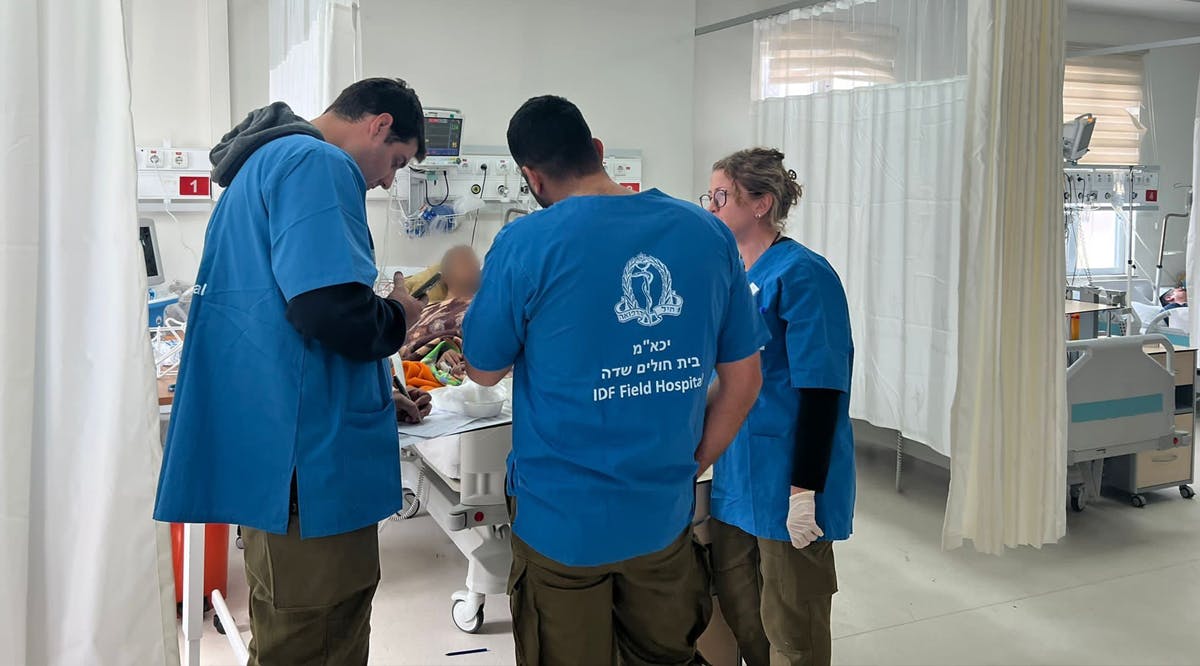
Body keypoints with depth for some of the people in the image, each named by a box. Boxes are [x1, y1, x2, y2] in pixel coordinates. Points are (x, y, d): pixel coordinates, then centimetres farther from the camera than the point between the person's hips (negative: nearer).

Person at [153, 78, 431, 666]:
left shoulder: (266, 162, 21)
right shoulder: (317, 165, -13)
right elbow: (332, 311, -26)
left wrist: (375, 398, 25)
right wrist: (397, 315, -4)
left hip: (273, 453, 11)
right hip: (308, 460, -11)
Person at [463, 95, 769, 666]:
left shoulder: (525, 244, -14)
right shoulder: (708, 233, -3)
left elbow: (484, 370, 0)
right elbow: (743, 380, 3)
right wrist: (688, 468, 13)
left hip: (562, 518, -3)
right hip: (664, 514, 3)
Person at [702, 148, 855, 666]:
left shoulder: (801, 274, -16)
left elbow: (821, 389, -19)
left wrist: (805, 489, -20)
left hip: (786, 485, -8)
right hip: (736, 476, 8)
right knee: (737, 613, 19)